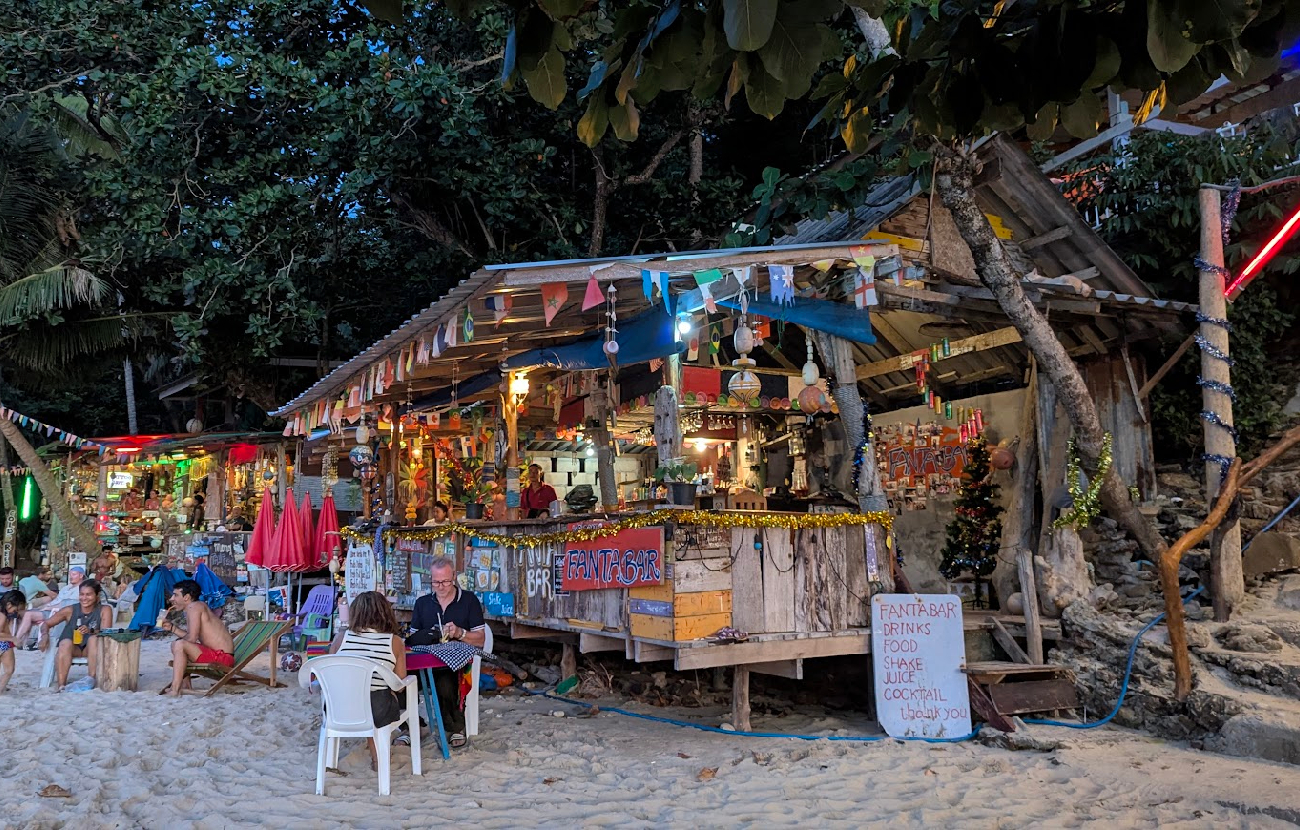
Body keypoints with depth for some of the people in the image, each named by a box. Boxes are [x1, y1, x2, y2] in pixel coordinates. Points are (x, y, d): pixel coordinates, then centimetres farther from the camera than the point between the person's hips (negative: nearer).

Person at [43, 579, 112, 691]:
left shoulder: (104, 610, -2)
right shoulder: (70, 610, 2)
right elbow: (46, 624, 7)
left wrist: (91, 631, -36)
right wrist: (45, 635, -16)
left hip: (92, 650, -1)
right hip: (71, 649, 1)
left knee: (94, 638, -32)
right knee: (66, 642, -31)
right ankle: (61, 685, -37)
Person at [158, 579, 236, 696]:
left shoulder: (194, 607, -12)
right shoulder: (198, 606, 16)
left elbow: (192, 638, -20)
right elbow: (191, 637, 20)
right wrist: (172, 628, 14)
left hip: (222, 657, -11)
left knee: (179, 645, -24)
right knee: (179, 645, 24)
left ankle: (174, 690, -26)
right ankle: (185, 686, 19)